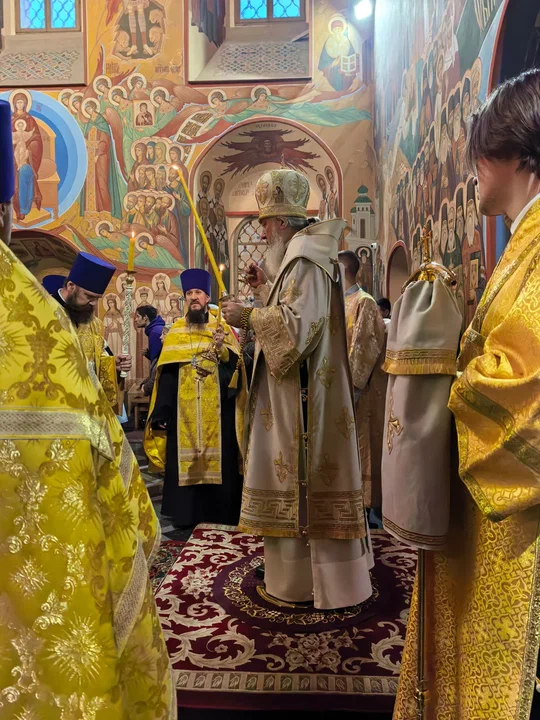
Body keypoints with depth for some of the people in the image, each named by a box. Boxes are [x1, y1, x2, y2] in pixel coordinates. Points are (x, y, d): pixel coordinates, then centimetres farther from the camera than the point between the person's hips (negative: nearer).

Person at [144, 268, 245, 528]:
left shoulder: (223, 329, 5)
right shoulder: (175, 333, 9)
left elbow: (235, 366, -3)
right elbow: (165, 375, 5)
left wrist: (221, 348, -22)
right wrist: (161, 413, -2)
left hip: (216, 410, -1)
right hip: (184, 411, 1)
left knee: (218, 457, 1)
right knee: (184, 459, 3)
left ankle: (219, 511, 13)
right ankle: (187, 512, 14)